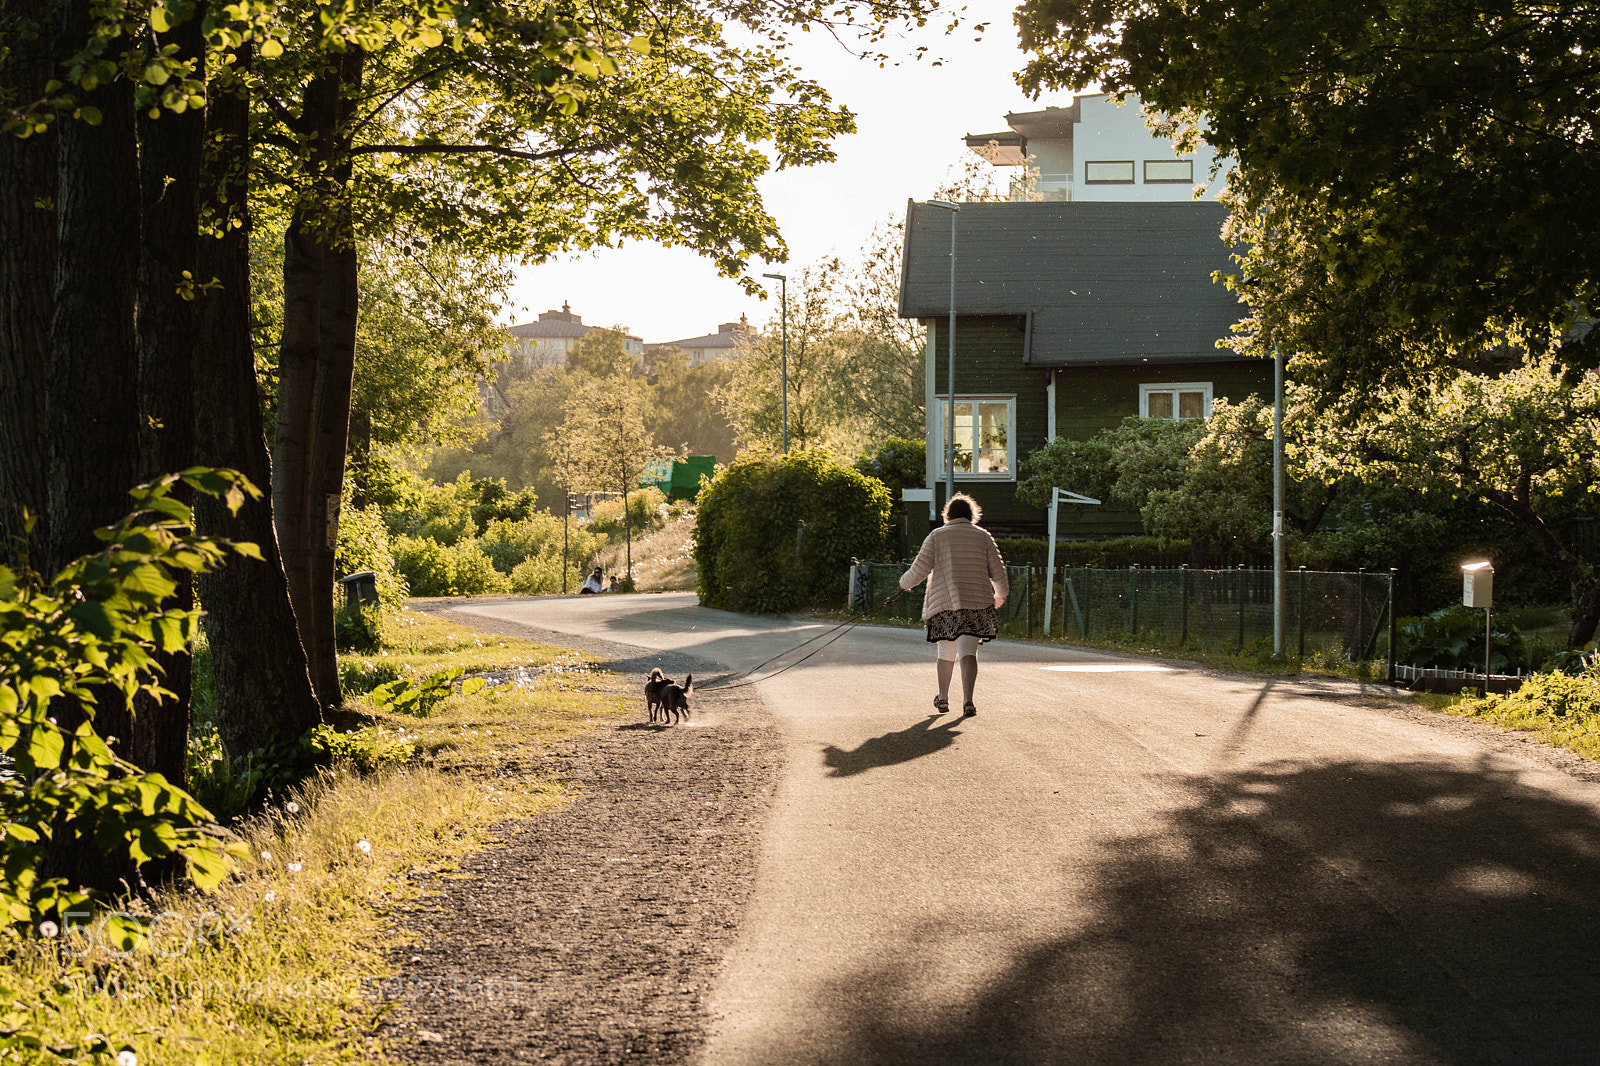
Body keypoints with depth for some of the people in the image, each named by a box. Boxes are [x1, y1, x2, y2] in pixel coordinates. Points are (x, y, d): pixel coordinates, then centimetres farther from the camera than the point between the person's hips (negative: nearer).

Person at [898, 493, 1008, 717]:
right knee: (968, 652, -5)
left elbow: (919, 570, -1)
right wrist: (1001, 593, 29)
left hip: (943, 605, 0)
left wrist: (905, 583, 20)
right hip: (977, 604, 0)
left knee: (946, 653, 15)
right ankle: (967, 700, -20)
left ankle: (942, 700, 26)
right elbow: (998, 571, 10)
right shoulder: (983, 536, 7)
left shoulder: (937, 536, 4)